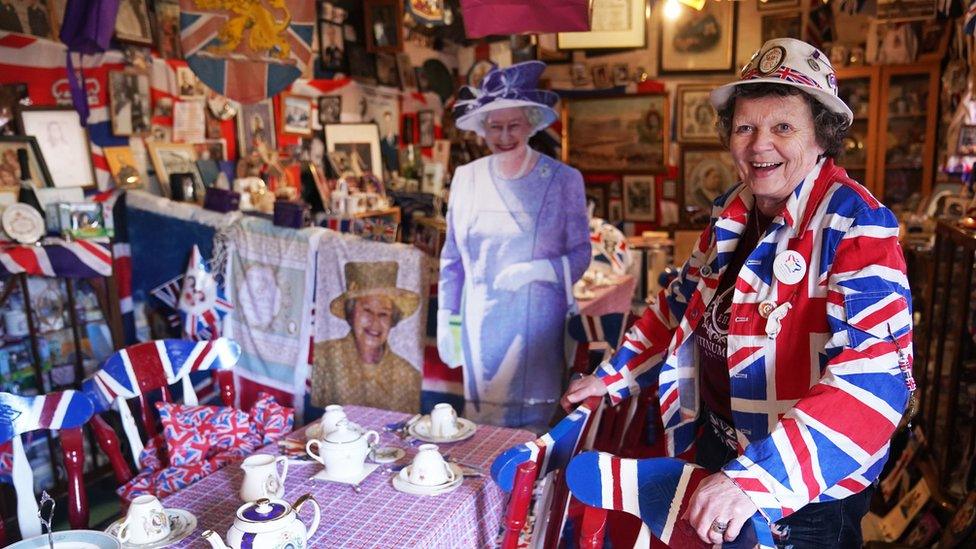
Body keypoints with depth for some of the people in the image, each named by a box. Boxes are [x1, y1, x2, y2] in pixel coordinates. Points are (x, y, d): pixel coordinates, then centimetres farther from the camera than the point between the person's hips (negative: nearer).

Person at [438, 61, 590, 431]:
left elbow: (580, 255, 0)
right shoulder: (466, 178, 5)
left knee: (533, 425, 4)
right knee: (480, 423, 9)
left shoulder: (563, 179, -2)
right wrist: (447, 321, 8)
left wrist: (538, 270, -18)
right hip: (480, 328, 2)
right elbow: (452, 258, 10)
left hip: (537, 327, -2)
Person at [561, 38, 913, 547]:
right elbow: (681, 303, 13)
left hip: (808, 492, -6)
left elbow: (875, 375, -33)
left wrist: (755, 478, -41)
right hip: (719, 453, 6)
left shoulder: (855, 224, -21)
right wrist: (614, 376, 9)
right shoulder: (732, 212, 0)